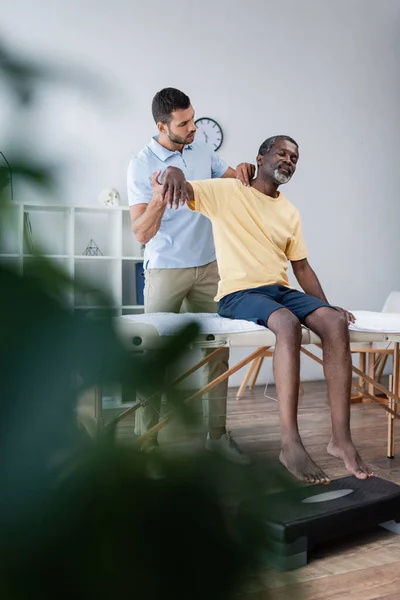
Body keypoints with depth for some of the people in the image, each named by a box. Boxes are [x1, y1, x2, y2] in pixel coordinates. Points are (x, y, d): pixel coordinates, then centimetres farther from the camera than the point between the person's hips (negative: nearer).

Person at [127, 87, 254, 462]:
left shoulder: (202, 151, 5)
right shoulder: (142, 165, -9)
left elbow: (233, 181, 18)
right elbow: (141, 234, -13)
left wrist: (243, 170, -5)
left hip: (209, 267, 5)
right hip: (166, 271, -4)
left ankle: (218, 432, 18)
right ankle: (146, 440, 8)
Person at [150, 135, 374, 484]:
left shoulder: (290, 213, 20)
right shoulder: (225, 192, 3)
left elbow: (302, 266, 18)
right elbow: (164, 187, -3)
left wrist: (327, 305, 3)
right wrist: (174, 173, -28)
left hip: (281, 290, 6)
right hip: (238, 292, -5)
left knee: (336, 323, -23)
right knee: (288, 324, -37)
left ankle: (341, 439, -22)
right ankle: (290, 443, -34)